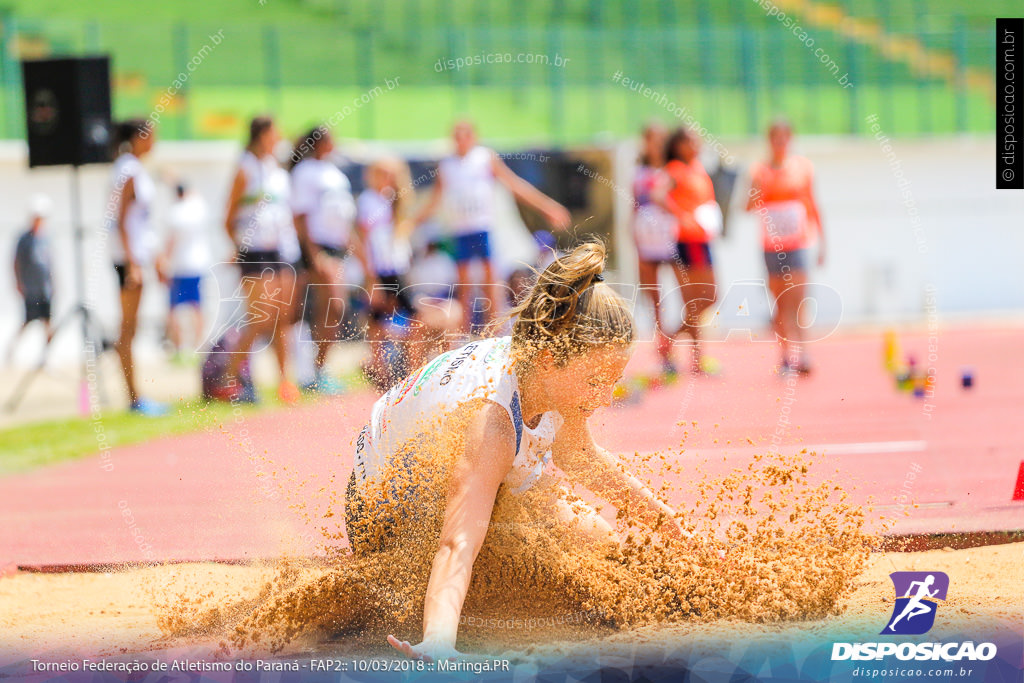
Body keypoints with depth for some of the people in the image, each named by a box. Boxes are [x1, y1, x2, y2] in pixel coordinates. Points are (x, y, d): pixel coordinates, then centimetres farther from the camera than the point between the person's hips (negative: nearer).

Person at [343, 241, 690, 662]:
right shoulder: (490, 424, -46)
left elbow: (575, 454, 1)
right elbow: (458, 546, -58)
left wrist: (653, 510, 13)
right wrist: (438, 644, -74)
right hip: (390, 522, -7)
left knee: (600, 544, 9)